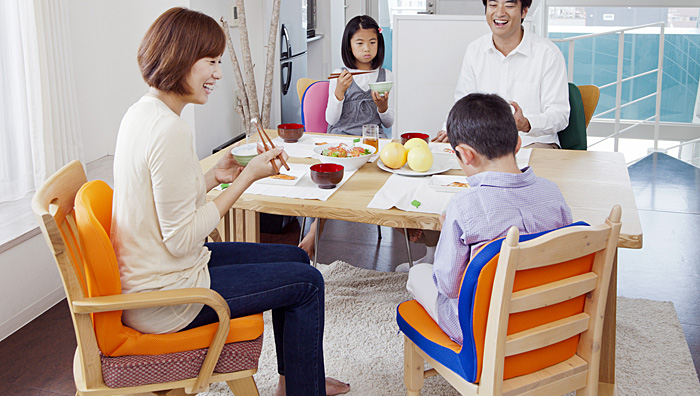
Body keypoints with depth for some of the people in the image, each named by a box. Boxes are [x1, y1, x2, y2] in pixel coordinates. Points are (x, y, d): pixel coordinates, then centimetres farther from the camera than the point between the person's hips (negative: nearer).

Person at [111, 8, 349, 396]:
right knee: (306, 282, 0)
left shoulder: (141, 113, 5)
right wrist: (247, 177, -18)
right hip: (162, 301, -10)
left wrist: (214, 176, 3)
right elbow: (180, 239, -23)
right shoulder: (170, 131, -26)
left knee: (294, 258, 18)